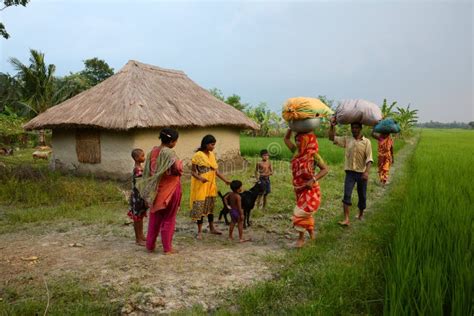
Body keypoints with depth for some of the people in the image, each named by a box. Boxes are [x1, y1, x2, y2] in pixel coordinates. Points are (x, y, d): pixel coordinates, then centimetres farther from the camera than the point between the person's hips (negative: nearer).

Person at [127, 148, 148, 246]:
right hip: (138, 197, -9)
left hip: (140, 197, 9)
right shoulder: (138, 170, -21)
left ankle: (141, 236, 29)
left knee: (141, 216, 17)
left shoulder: (139, 168, 8)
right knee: (137, 217, 2)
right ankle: (138, 239, 12)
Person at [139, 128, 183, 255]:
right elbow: (177, 168, -33)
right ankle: (167, 248, 15)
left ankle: (150, 245, 26)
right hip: (169, 189, -6)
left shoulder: (153, 151, 3)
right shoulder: (169, 152, -19)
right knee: (168, 219, 7)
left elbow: (147, 171, 7)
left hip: (156, 189, 6)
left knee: (154, 218, 18)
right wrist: (179, 171, -10)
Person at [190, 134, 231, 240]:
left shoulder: (212, 155, 7)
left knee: (211, 206, 15)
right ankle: (199, 231, 8)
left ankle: (212, 228, 28)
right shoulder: (198, 155, -12)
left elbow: (216, 170, 9)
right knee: (200, 207, -2)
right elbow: (192, 171, -11)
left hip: (211, 185, 7)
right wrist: (200, 178, -29)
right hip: (201, 185, -6)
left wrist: (225, 180, 3)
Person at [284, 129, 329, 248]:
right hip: (299, 188, 6)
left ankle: (301, 238, 9)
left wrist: (313, 180, -25)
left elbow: (325, 169, -15)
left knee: (300, 213, -7)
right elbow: (286, 139, 9)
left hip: (310, 189, -6)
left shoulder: (313, 155, -16)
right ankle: (311, 231, 39)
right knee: (306, 213, 19)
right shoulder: (297, 151, 1)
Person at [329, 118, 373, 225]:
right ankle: (346, 219, -12)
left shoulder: (366, 142, -3)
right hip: (350, 172, 1)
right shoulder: (346, 139, 5)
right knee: (347, 195, -10)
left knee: (362, 196, 12)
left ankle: (361, 214, 36)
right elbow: (332, 138, 5)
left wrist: (367, 172, -21)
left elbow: (369, 159, -9)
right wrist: (332, 126, -9)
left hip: (361, 173, -1)